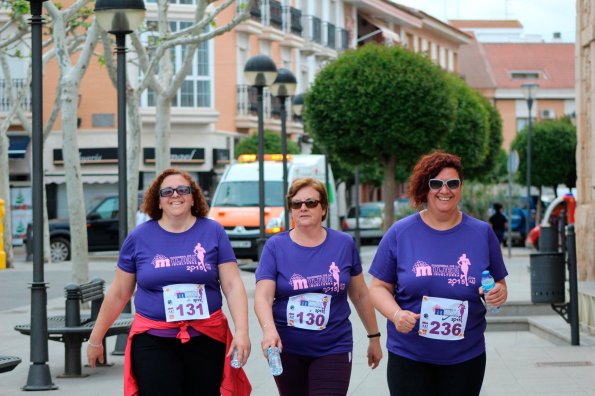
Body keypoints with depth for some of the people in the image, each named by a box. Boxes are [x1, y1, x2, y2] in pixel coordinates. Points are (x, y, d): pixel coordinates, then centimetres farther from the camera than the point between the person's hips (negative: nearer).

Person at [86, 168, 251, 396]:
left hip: (207, 340, 1)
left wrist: (241, 331, -14)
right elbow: (118, 294, 10)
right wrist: (96, 338, 14)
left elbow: (233, 286, -1)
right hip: (154, 342, -1)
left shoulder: (213, 232, 2)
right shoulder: (139, 237, 3)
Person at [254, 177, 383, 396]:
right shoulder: (276, 246, -3)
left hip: (333, 350, -1)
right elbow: (262, 296, -12)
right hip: (286, 349, 1)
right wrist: (269, 330, -31)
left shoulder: (344, 244, 0)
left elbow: (360, 296, 10)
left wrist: (374, 337, 14)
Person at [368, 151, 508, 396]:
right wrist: (396, 314, -18)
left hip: (466, 357, 2)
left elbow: (499, 285, 11)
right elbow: (379, 287, 1)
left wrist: (499, 294, -13)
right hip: (409, 357, -1)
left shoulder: (482, 233, 3)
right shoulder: (400, 233, -1)